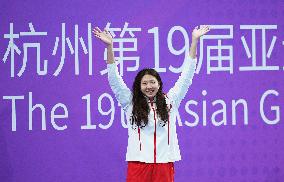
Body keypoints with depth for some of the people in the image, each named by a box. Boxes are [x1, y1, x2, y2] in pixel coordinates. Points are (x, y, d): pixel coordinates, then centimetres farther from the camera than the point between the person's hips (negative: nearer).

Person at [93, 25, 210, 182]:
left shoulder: (170, 101, 9)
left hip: (164, 163, 1)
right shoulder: (131, 103, 7)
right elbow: (114, 80, 0)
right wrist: (109, 46, -9)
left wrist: (194, 41, 6)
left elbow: (186, 76, 9)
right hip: (138, 162, -1)